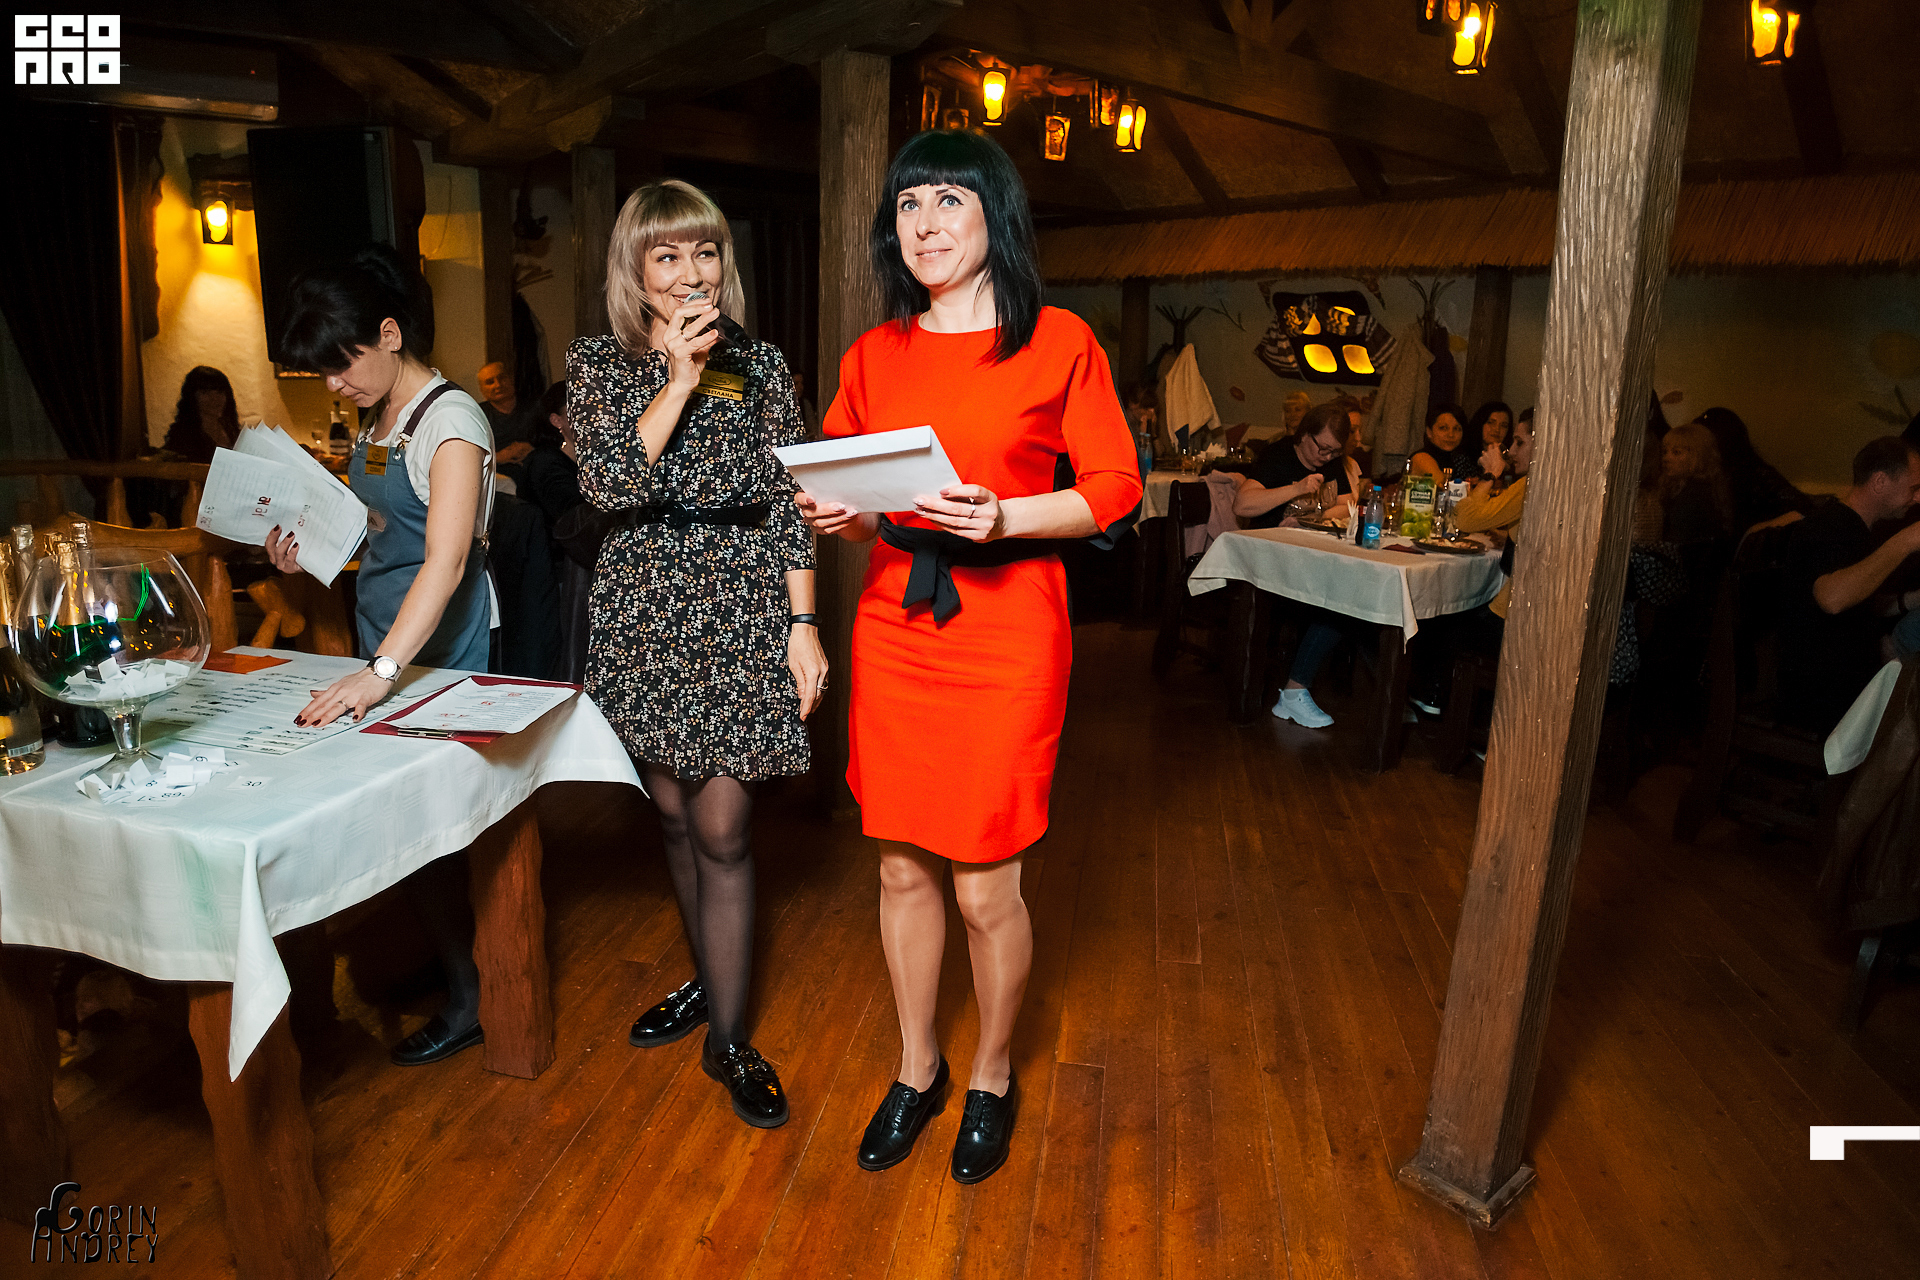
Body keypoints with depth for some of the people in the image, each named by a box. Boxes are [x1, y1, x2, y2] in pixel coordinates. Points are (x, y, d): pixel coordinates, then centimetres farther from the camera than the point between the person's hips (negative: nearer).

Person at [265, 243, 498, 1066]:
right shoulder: (377, 423, 11)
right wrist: (312, 550, 5)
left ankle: (470, 996, 13)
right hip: (380, 641, 8)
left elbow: (447, 561, -28)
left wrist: (382, 672, -37)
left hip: (439, 650, -8)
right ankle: (438, 959, 29)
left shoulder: (449, 419, -17)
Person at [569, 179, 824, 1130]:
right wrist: (679, 381, -15)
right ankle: (710, 981, 35)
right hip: (643, 612, 2)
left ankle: (728, 1038, 13)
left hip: (742, 610, -2)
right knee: (676, 818, 13)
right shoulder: (599, 362, 6)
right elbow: (610, 486, -9)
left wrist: (803, 623, -5)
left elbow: (790, 500, 2)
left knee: (721, 831, -2)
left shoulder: (760, 364, 5)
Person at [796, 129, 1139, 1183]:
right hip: (893, 631, 4)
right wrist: (835, 514, -8)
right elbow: (845, 495, 15)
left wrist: (1003, 517, -19)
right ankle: (916, 1068, 34)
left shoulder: (1059, 342, -3)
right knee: (903, 866, 12)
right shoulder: (872, 356, 9)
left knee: (985, 886, 3)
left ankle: (992, 1077, 30)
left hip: (1005, 635, -4)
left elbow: (1115, 489, -4)